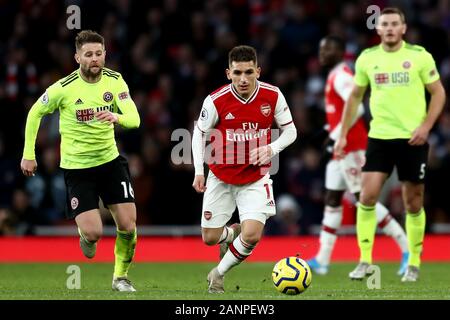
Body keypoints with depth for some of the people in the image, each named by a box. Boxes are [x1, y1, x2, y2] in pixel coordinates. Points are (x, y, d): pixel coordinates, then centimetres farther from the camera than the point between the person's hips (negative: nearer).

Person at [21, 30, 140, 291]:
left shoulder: (115, 81, -7)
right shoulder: (64, 88, -16)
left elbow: (134, 119, -14)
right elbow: (35, 113, 0)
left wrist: (117, 117, -37)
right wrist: (28, 154, 0)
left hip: (110, 160, 3)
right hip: (76, 167, -3)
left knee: (128, 226, -5)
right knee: (93, 233, -14)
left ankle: (121, 276, 21)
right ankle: (85, 236, 26)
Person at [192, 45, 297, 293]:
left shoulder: (273, 96, -13)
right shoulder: (216, 100, -16)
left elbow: (290, 131, -1)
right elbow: (199, 133, -1)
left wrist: (270, 149, -20)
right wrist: (199, 172, -9)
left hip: (256, 177, 0)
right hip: (221, 177, 0)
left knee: (252, 235, -17)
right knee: (210, 238, 4)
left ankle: (218, 274, 11)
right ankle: (232, 233, 42)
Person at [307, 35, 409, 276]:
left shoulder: (341, 76, -13)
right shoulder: (335, 76, 17)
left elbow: (356, 109, -24)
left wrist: (336, 136, -21)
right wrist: (332, 130, 15)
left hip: (351, 147, -10)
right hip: (342, 150, 10)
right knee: (332, 200, 9)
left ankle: (406, 247, -6)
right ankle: (322, 260, 12)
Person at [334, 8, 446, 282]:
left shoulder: (420, 56, -4)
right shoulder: (367, 58, 4)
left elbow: (438, 93, 1)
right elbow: (355, 96, 14)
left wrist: (426, 126, -12)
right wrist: (343, 134, 10)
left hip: (412, 138, -2)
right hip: (379, 136, 2)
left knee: (413, 203, 5)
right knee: (368, 195, -10)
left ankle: (414, 264, 18)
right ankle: (365, 261, -2)